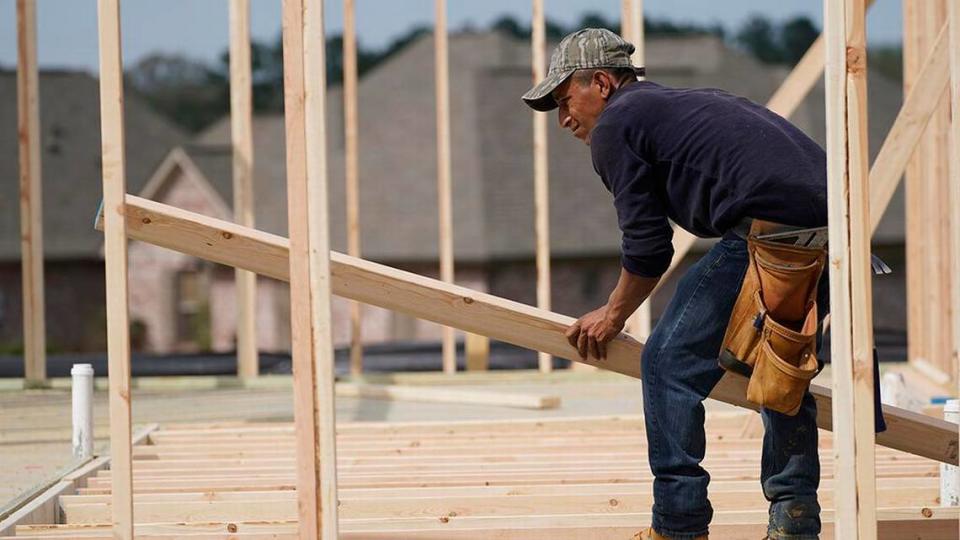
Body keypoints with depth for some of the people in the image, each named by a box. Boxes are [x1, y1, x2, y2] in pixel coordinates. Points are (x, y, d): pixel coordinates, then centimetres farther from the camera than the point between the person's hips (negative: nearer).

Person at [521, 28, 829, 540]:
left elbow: (647, 246, 4)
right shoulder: (693, 101, 34)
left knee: (670, 361, 1)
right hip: (836, 223, 9)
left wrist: (614, 315, 22)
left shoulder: (614, 126, 8)